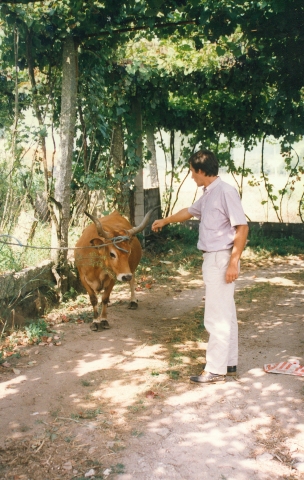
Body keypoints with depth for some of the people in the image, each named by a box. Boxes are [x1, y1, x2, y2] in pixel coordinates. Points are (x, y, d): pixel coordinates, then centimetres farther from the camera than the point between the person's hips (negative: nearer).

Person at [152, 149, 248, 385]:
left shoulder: (226, 191, -15)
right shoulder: (208, 194, 12)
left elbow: (242, 227, -18)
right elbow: (189, 211, 31)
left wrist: (234, 262, -21)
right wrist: (165, 221, 45)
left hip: (222, 259, -9)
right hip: (212, 259, 9)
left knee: (217, 317, -4)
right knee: (226, 314, 15)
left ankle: (215, 370, 4)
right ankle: (229, 363, 25)